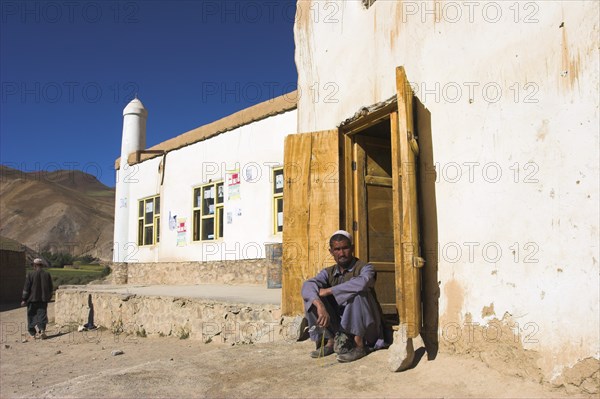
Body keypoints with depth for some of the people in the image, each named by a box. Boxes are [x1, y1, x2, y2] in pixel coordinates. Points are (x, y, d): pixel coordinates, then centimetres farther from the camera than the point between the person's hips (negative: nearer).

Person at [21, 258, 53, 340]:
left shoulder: (30, 274, -8)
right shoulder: (47, 274, 3)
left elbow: (26, 288, -7)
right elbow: (51, 288, 9)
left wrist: (24, 299, -1)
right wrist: (48, 297, 20)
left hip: (32, 299, -2)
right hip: (43, 299, 2)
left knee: (32, 316, 8)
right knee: (42, 315, 4)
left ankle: (32, 333, 11)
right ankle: (42, 330, -14)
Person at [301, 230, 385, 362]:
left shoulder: (364, 268, -9)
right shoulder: (328, 273, 3)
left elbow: (361, 283, -36)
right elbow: (307, 285, -18)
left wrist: (328, 291, -27)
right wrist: (320, 306, -38)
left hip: (365, 328, -4)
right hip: (338, 327, 4)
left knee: (357, 292, -30)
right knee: (312, 296, -10)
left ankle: (360, 346, -18)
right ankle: (331, 341, -3)